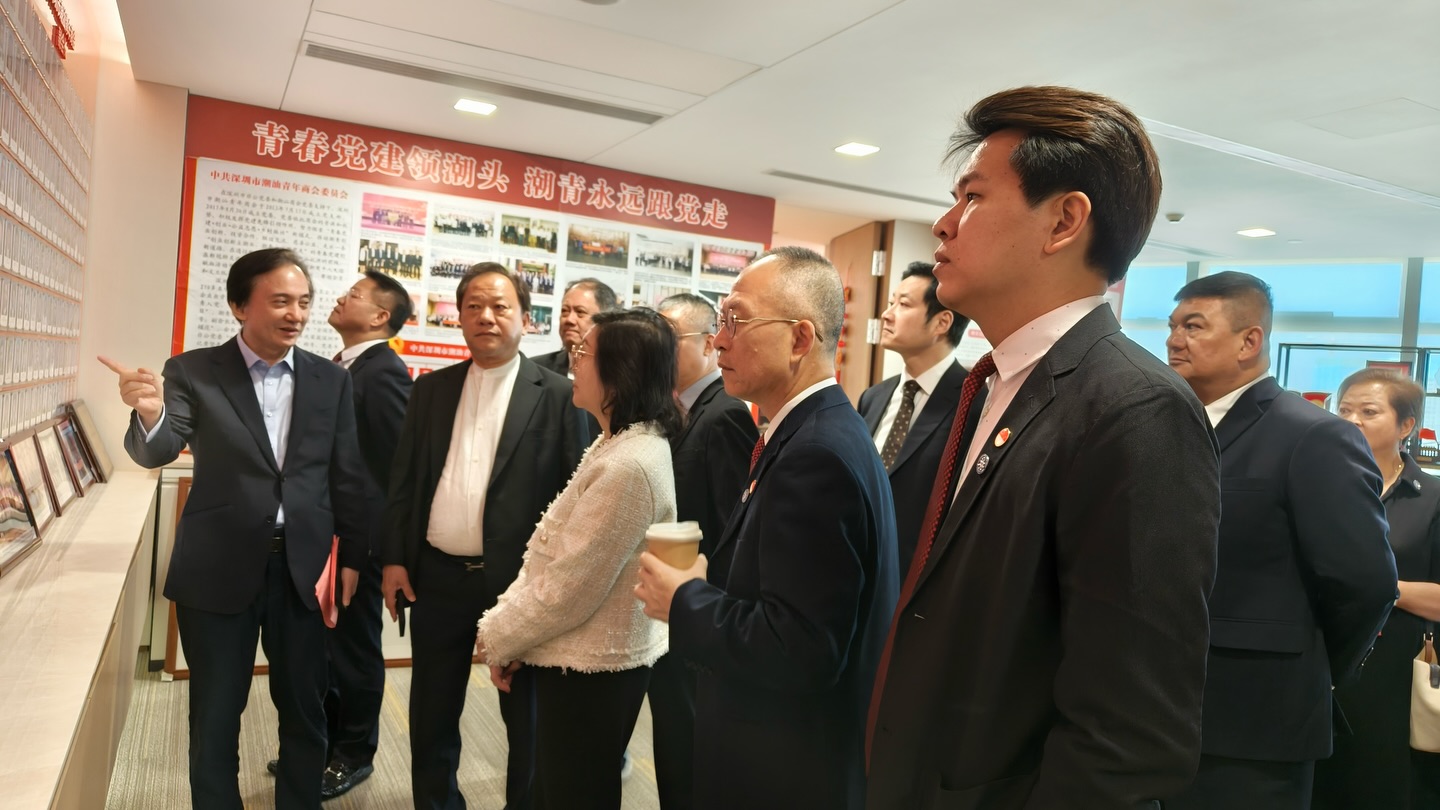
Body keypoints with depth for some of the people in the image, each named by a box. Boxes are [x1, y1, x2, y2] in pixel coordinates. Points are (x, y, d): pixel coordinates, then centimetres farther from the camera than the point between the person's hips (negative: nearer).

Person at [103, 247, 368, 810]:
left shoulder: (331, 380, 2)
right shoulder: (193, 371, -3)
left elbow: (347, 477, 4)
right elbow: (155, 452, -15)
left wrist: (352, 557, 3)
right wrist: (150, 413, -37)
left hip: (304, 567, 2)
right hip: (218, 569, -1)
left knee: (304, 708, 13)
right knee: (215, 715, 13)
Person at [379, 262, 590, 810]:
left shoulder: (557, 396, -6)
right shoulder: (430, 389, 7)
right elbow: (403, 478, 9)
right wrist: (393, 558, 3)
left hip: (521, 579, -3)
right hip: (438, 575, 4)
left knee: (525, 714, 13)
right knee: (431, 712, 17)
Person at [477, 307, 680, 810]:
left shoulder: (628, 466, -27)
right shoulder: (618, 444, 6)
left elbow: (567, 588, -23)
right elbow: (552, 555, 9)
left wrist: (500, 638, -8)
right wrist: (503, 624, 2)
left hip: (591, 671, -9)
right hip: (585, 659, 9)